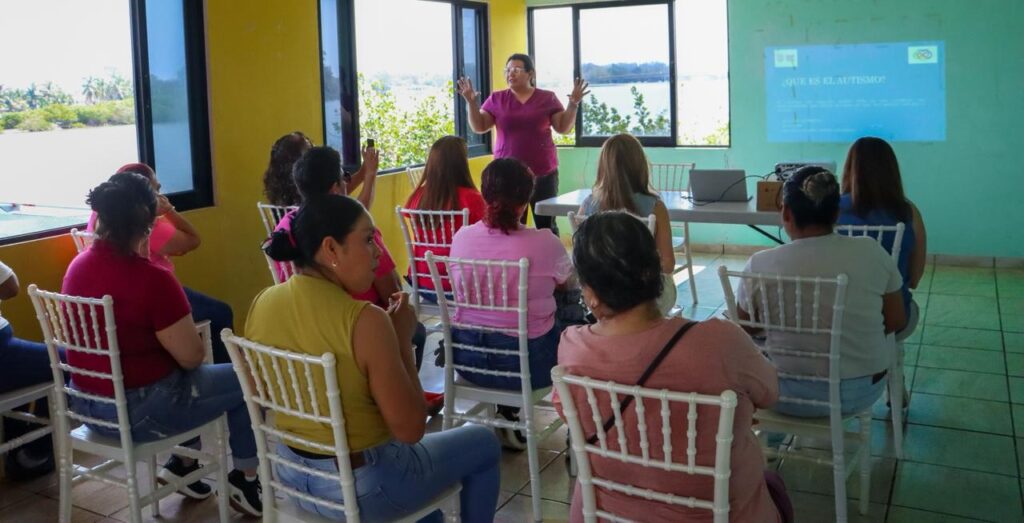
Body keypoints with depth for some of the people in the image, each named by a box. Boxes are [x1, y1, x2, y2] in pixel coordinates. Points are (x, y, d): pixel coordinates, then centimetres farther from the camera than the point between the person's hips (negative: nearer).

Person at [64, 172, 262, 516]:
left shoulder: (78, 266, 0)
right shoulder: (151, 277, -25)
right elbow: (192, 357, -16)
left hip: (87, 403, 9)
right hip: (138, 411, -8)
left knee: (199, 375, 30)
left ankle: (182, 465, 31)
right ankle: (244, 481, 23)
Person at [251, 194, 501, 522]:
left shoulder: (262, 304, -7)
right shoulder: (364, 321, -28)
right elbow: (410, 429, -23)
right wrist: (403, 340, -14)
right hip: (363, 486, -7)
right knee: (483, 443, 17)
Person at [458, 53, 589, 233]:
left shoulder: (548, 98, 3)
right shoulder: (496, 99, 5)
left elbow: (564, 128, 2)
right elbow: (478, 127, 4)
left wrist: (573, 104, -11)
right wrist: (471, 102, -9)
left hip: (543, 173, 0)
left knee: (546, 225, 6)